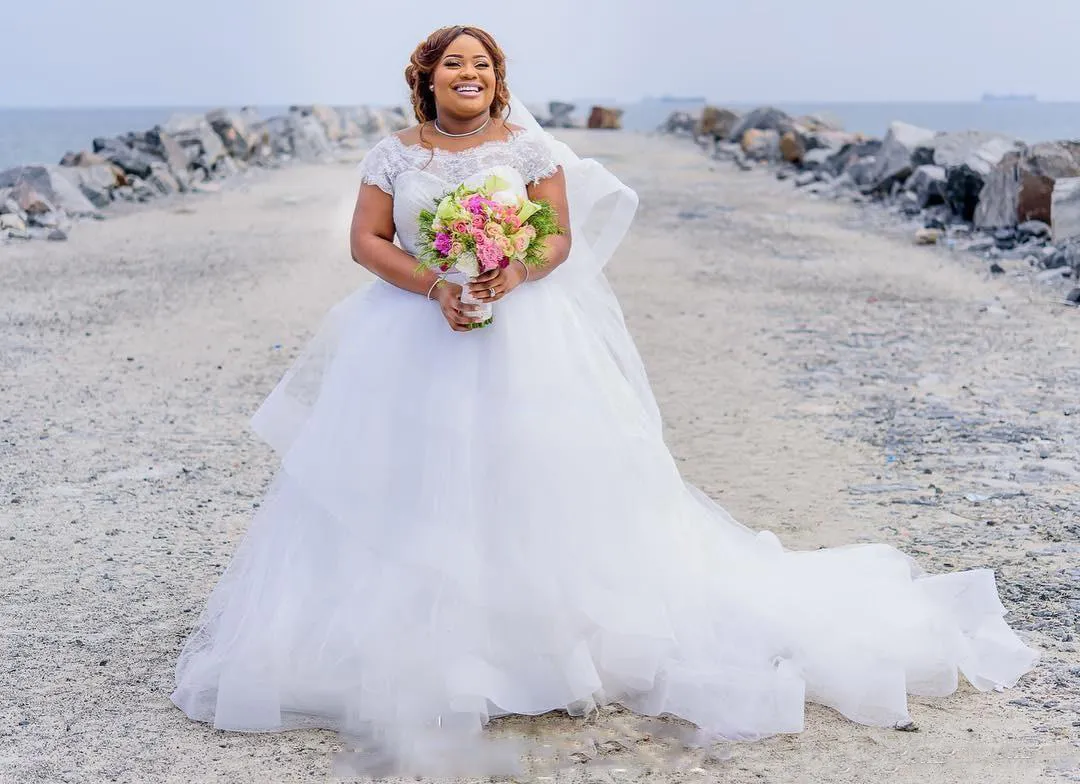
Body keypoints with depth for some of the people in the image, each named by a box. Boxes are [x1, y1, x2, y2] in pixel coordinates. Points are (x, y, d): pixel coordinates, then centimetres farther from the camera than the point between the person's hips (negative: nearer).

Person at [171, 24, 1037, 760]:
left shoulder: (528, 145, 4)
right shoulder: (395, 154, 6)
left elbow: (560, 237, 0)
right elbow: (366, 241, 0)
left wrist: (515, 273, -21)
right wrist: (436, 288, -15)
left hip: (522, 337, -1)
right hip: (415, 342, 1)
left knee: (533, 484, -4)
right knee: (411, 487, -2)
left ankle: (552, 625, 6)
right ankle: (408, 641, 9)